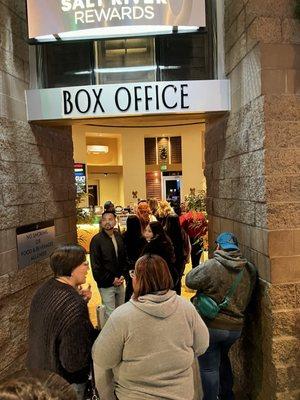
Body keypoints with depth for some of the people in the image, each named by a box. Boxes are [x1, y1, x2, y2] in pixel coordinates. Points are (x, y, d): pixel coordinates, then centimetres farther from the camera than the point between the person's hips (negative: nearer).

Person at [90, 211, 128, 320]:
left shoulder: (118, 236, 5)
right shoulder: (96, 240, -13)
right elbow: (96, 265, -13)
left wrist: (122, 275, 0)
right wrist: (111, 280, -11)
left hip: (119, 282, 6)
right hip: (106, 285, -5)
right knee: (110, 314, 0)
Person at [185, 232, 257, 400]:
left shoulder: (212, 266, -22)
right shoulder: (250, 269, -6)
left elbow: (190, 281, -9)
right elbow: (247, 297, 5)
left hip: (211, 325, -6)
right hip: (236, 327, 6)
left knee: (209, 367, 11)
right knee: (223, 358, 30)